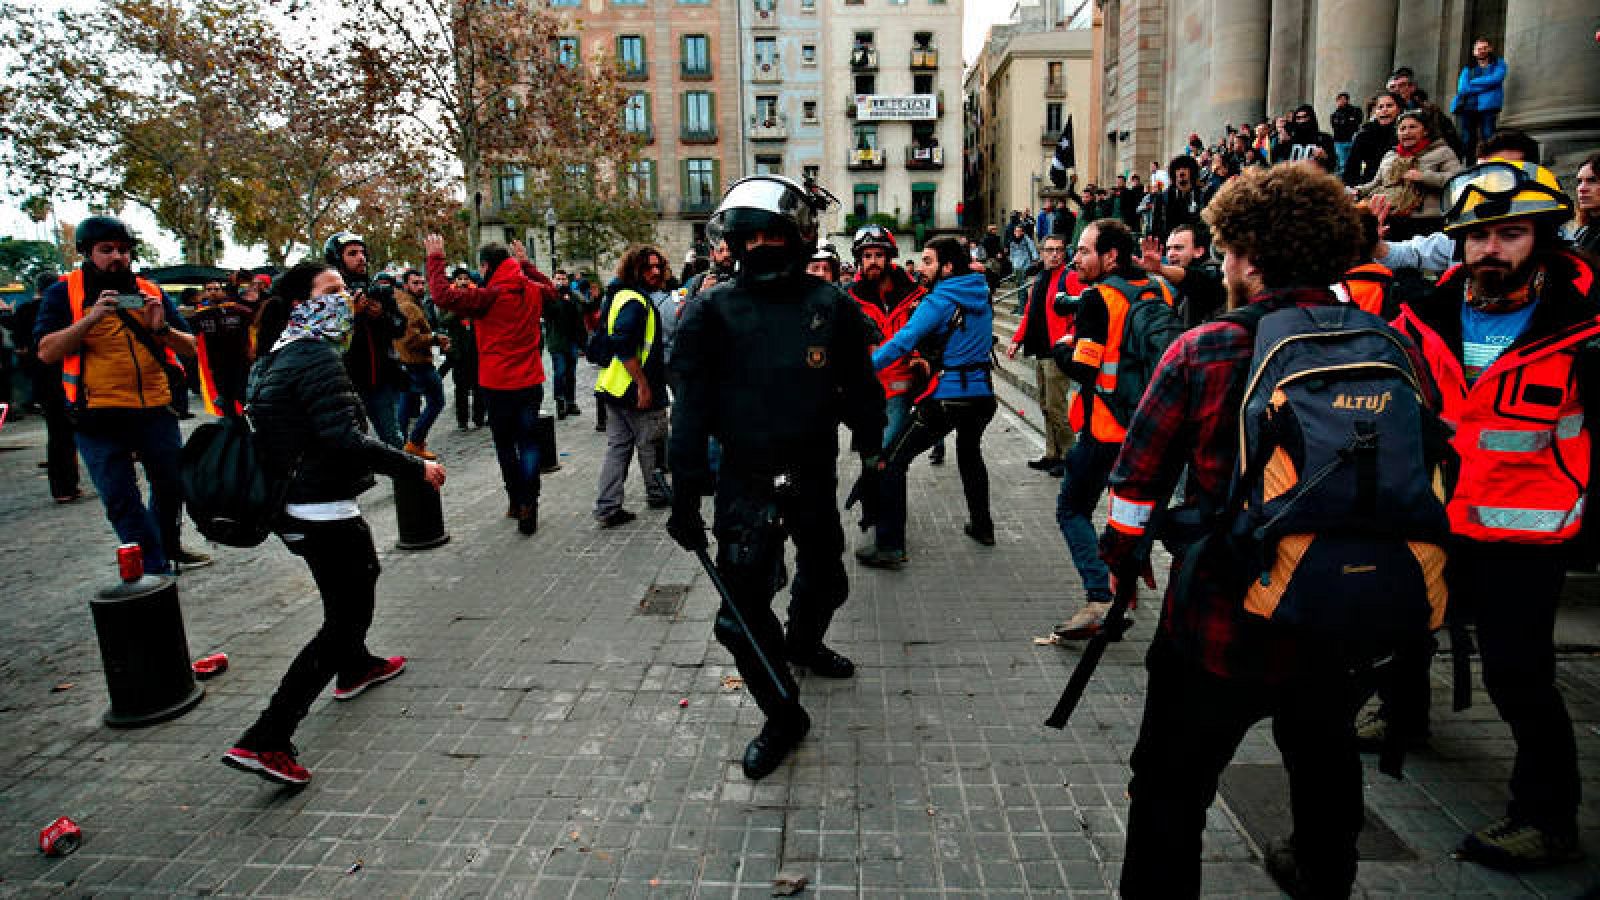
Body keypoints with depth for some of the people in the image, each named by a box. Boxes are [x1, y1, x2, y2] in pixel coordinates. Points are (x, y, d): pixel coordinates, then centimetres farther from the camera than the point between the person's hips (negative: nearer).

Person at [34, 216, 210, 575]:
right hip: (99, 416, -3)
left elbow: (190, 346, 8)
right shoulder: (64, 292, 1)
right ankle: (157, 570, 5)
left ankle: (169, 549, 36)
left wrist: (162, 329, -13)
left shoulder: (151, 292, 10)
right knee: (122, 501, -2)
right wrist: (91, 318, -20)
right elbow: (46, 352, -8)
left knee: (172, 485, 14)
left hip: (156, 410, 3)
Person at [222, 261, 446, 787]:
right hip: (324, 512, -10)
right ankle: (264, 741, -4)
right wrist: (415, 468, -21)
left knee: (363, 572, 31)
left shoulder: (273, 359, 10)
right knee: (346, 618, -1)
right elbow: (344, 439, -28)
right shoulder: (316, 357, -19)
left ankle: (354, 668, 52)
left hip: (293, 505, 10)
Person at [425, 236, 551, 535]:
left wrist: (435, 258, -7)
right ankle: (529, 505, 2)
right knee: (529, 442, 7)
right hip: (531, 382, 4)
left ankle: (516, 501, 17)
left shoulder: (489, 296, -15)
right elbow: (550, 288, 27)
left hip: (498, 385, -4)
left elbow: (443, 296, -18)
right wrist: (526, 263, 32)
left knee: (505, 444, 10)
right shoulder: (533, 291, 3)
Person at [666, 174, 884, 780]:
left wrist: (871, 452, 11)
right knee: (743, 612, -5)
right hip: (745, 484, -2)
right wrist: (686, 495, -9)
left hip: (815, 477, 3)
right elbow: (693, 406, -7)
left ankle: (804, 643, 56)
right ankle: (783, 715, 19)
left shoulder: (830, 306, -1)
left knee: (825, 582, 22)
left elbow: (860, 387, 8)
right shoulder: (714, 312, -6)